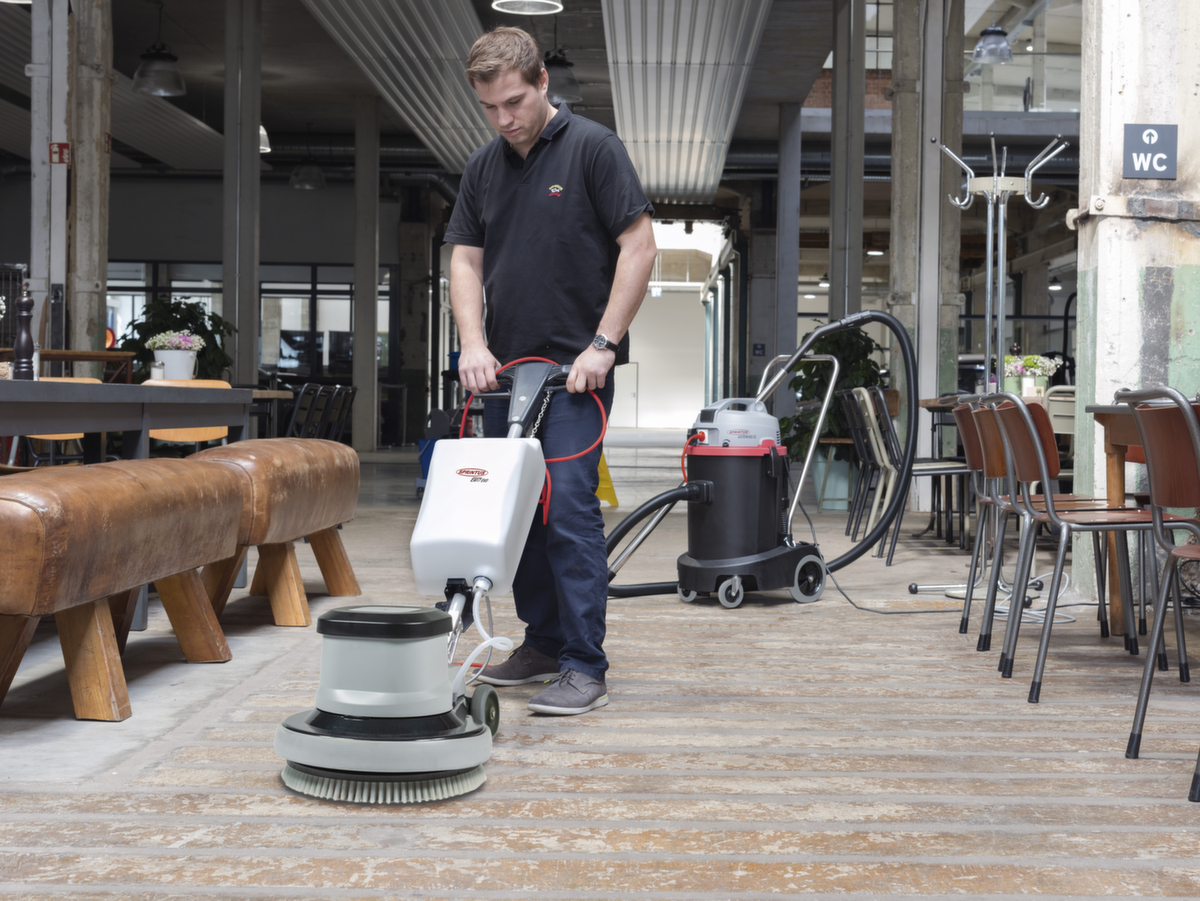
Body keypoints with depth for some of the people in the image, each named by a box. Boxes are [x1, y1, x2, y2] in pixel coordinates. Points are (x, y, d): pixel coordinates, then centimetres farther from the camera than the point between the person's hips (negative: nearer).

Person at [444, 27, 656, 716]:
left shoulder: (593, 148, -7)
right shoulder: (484, 167, 11)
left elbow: (640, 246, -11)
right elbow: (465, 260, 9)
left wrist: (604, 343, -16)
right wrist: (474, 344, -7)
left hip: (576, 368, -7)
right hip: (507, 369, 7)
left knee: (568, 504, -13)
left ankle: (585, 666, -8)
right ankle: (544, 642, 23)